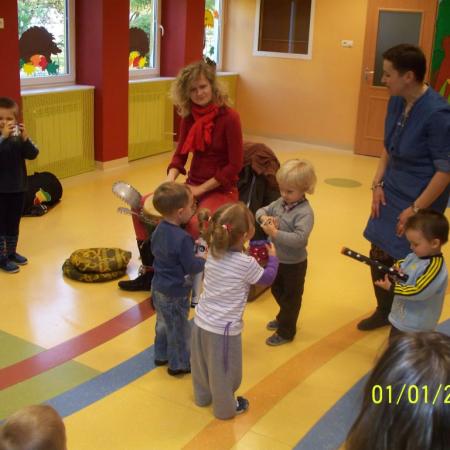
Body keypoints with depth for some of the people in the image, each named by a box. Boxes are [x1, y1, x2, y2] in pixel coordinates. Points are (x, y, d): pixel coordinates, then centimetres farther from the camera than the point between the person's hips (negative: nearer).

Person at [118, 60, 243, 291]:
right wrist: (170, 181, -15)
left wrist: (201, 189, -17)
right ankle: (151, 271, 5)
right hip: (192, 185, 7)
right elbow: (180, 154, 5)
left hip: (221, 190, -6)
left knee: (195, 223, -35)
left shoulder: (229, 118, -15)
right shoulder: (189, 116, 2)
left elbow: (235, 166, -15)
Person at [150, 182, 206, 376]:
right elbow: (191, 266, -23)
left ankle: (161, 355, 41)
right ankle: (179, 364, 26)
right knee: (179, 329, 11)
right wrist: (205, 260, -7)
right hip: (175, 293, -8)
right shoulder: (182, 238, -30)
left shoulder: (159, 229, -4)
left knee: (163, 323, 26)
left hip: (158, 288, 8)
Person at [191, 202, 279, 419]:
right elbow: (267, 278, -4)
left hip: (201, 321, 7)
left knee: (202, 363, 27)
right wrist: (273, 257, 10)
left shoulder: (213, 252, -6)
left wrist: (249, 256, 12)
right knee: (224, 371, 16)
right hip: (223, 329, -6)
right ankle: (225, 408, 37)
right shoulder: (246, 264, -23)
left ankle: (203, 395, 51)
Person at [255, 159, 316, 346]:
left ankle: (285, 332, 27)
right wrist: (264, 218, -18)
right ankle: (283, 318, 51)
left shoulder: (305, 212, -27)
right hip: (278, 259, 8)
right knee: (277, 291, 27)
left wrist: (275, 233, -40)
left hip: (294, 264, -8)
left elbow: (299, 239, -37)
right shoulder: (280, 202, -4)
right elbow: (261, 210, 5)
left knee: (291, 297, 12)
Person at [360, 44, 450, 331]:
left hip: (420, 200, -7)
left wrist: (415, 209, -18)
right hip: (392, 193, 7)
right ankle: (385, 311, 37)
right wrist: (378, 183, 3)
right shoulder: (397, 102, -2)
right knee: (379, 255, 15)